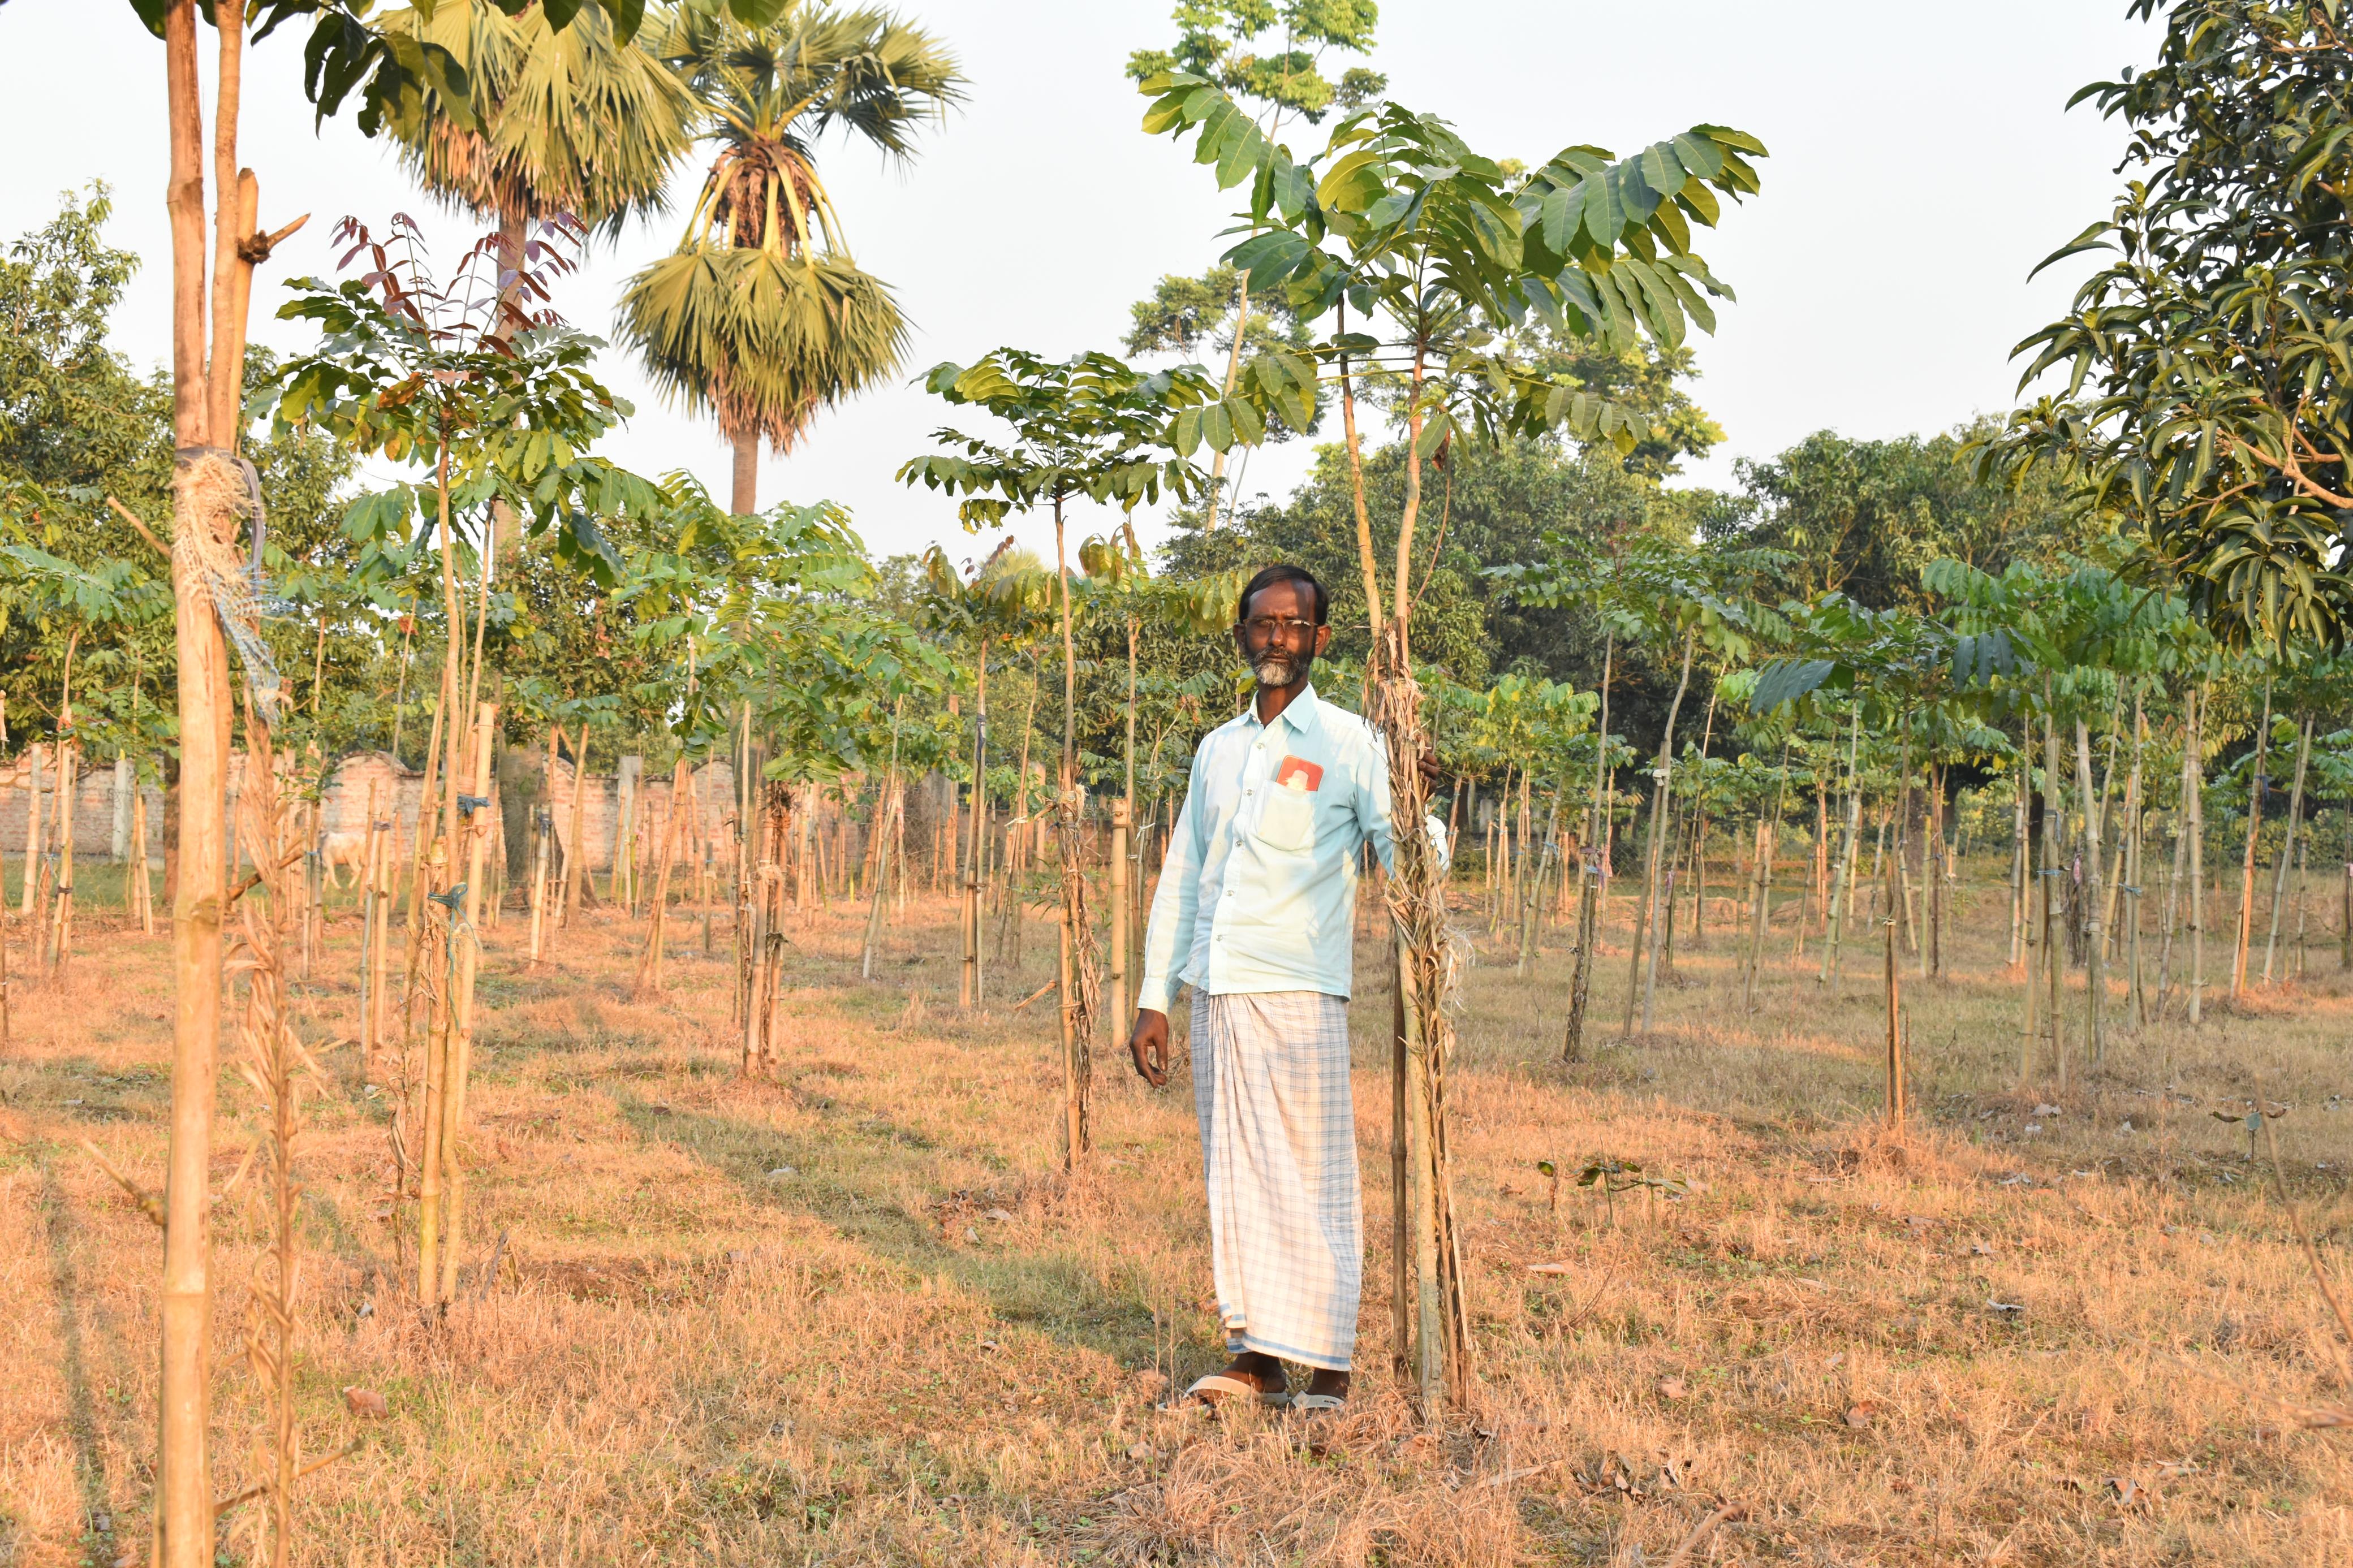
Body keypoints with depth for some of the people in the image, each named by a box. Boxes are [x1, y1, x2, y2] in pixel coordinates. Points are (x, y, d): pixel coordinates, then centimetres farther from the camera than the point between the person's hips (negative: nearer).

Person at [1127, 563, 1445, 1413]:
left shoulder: (1350, 744, 1)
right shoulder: (1217, 750, 17)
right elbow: (1180, 880, 18)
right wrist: (1154, 1001, 14)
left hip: (1298, 993, -5)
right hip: (1215, 993, 5)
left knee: (1313, 1179, -4)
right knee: (1236, 1178, 8)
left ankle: (1326, 1368, 4)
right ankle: (1255, 1358, 16)